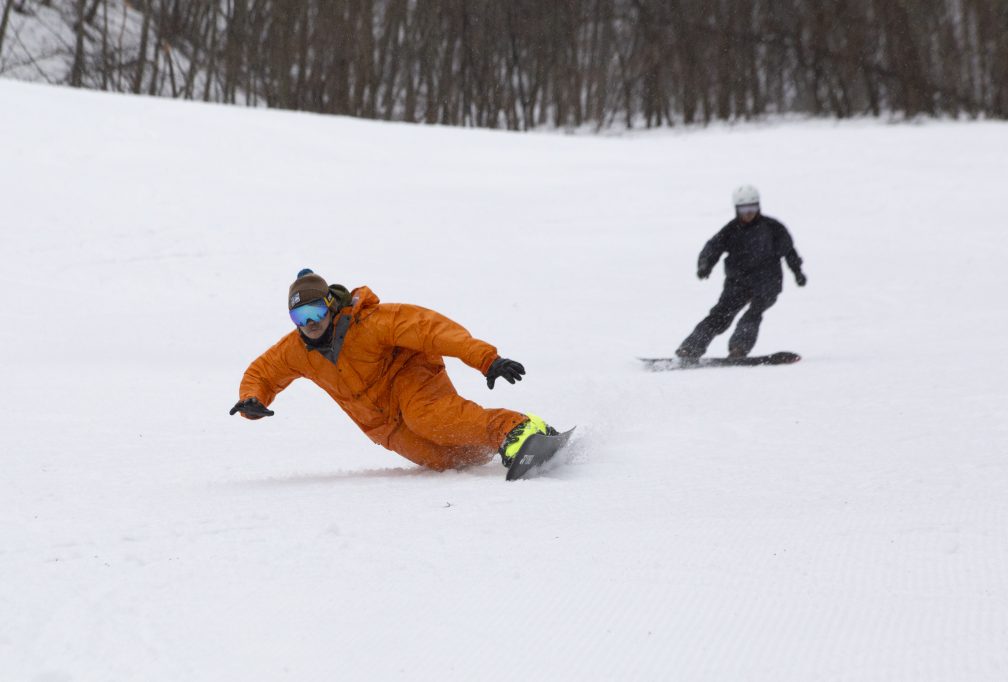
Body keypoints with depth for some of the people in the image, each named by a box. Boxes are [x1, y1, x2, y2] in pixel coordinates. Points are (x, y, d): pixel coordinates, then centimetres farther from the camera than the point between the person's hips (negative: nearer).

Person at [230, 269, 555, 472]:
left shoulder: (367, 323, -25)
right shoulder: (296, 350, -7)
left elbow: (429, 328, -32)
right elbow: (261, 373, 12)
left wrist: (486, 358, -42)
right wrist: (252, 400, -14)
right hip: (383, 425, 5)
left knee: (427, 415, -39)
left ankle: (519, 428, -43)